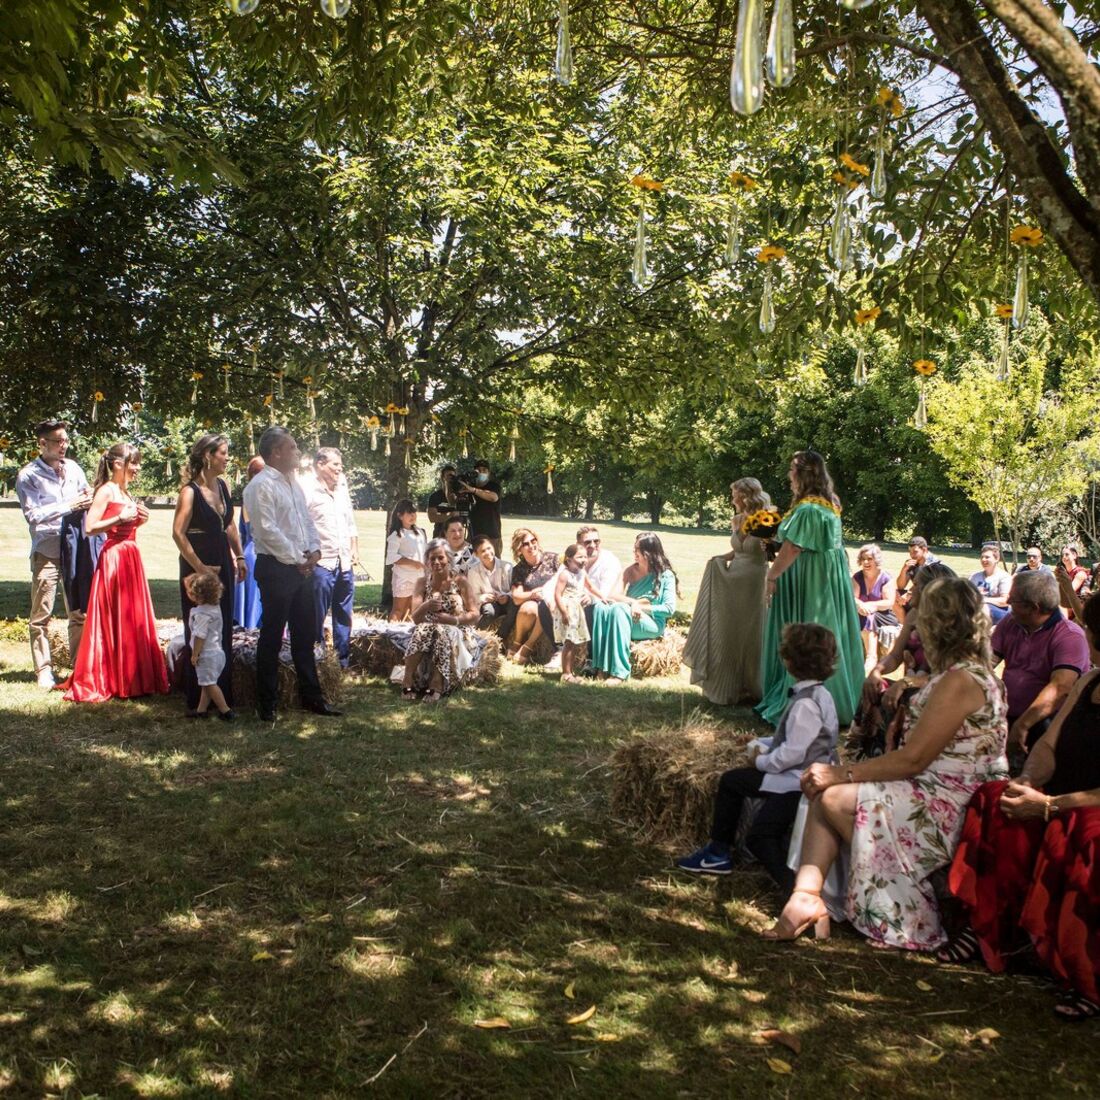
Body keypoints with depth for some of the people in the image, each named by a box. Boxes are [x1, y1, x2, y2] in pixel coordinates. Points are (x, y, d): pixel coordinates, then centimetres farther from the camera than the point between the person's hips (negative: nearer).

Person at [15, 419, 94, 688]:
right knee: (41, 616, -1)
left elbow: (87, 498, 20)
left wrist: (89, 501, -3)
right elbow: (32, 515, -12)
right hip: (46, 552, -4)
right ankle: (43, 669, 8)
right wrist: (68, 506, -18)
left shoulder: (73, 468, 8)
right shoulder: (28, 476, -4)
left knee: (79, 612, 8)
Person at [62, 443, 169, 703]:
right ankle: (103, 681, 5)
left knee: (134, 620, 11)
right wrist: (121, 518, -19)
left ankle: (133, 679, 19)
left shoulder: (126, 492, 16)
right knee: (113, 620, -4)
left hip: (131, 558, 9)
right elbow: (90, 527, -17)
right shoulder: (106, 491, -9)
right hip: (113, 558, -9)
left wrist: (138, 519, 7)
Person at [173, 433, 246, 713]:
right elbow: (178, 533, -17)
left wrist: (239, 557, 11)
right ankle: (198, 698, 10)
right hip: (197, 565, -7)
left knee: (223, 630, 11)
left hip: (222, 563, 7)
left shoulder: (223, 485, 7)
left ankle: (223, 694, 21)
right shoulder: (190, 491, -14)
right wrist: (200, 568, -18)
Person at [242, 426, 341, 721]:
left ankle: (311, 696, 24)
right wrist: (296, 560, -14)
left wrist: (314, 548, 3)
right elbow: (267, 530, -19)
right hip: (276, 569, -9)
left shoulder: (293, 483, 16)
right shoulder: (261, 485, -13)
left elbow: (307, 520, 21)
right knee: (272, 636, 0)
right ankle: (266, 704, 11)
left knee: (305, 634, 14)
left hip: (302, 567, 9)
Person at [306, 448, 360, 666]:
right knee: (317, 616, -1)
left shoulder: (342, 491, 13)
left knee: (343, 616, 13)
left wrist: (354, 550, 16)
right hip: (321, 564, -7)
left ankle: (343, 660, 22)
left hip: (345, 564, 7)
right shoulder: (309, 493, -10)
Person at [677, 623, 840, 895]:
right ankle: (719, 852, 28)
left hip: (798, 782, -11)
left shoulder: (806, 703, -25)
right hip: (799, 775, 11)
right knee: (731, 780, 19)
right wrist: (762, 746, 4)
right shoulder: (816, 693, 7)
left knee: (759, 836, -17)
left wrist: (761, 761, -9)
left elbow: (792, 753, -25)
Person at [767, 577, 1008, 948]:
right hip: (938, 796, 11)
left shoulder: (960, 681, -19)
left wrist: (843, 773, -16)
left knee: (833, 798, -15)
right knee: (822, 792, 2)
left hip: (946, 811, -11)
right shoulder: (973, 673, 14)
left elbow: (913, 758, -21)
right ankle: (806, 895, -9)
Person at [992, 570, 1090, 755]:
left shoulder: (1069, 637, -12)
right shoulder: (1009, 624, 9)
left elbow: (1059, 688, -25)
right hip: (1006, 715, 6)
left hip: (1045, 720, -6)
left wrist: (1022, 725, -35)